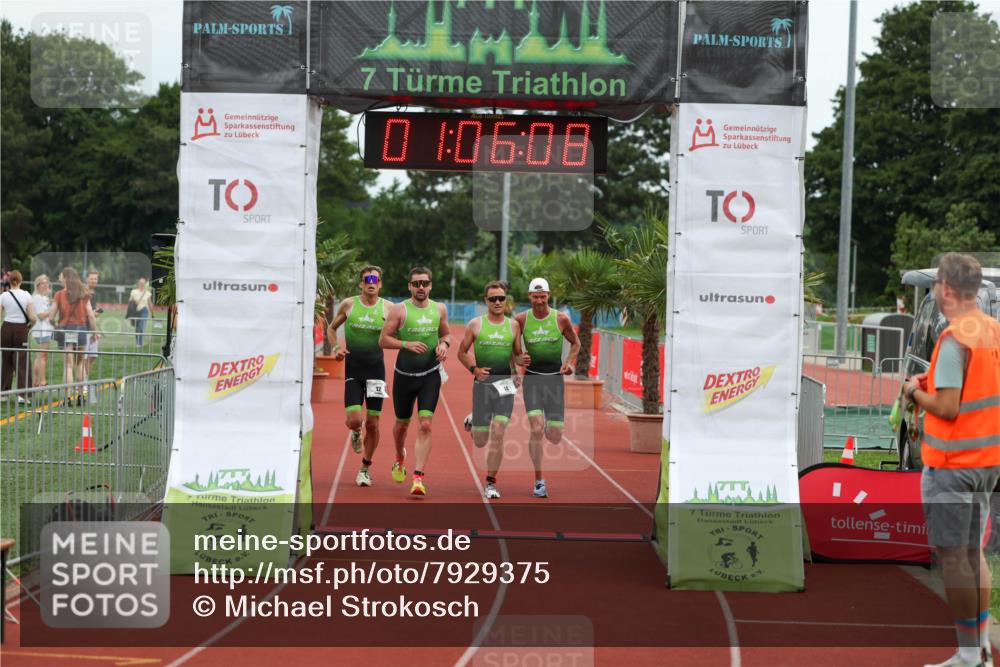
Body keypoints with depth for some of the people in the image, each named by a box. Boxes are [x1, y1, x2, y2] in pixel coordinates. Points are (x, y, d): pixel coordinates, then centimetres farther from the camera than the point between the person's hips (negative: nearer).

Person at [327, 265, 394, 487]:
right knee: (354, 420, -13)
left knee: (372, 423, 2)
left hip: (376, 369, 0)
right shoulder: (348, 305, 0)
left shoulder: (388, 308, -1)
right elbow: (332, 328, 14)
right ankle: (356, 434, 25)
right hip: (353, 369, 0)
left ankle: (365, 468, 21)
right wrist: (336, 347, -2)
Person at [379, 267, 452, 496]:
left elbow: (446, 334, 18)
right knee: (402, 424, 15)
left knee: (425, 425, -13)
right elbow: (383, 340, -6)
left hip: (430, 375, 1)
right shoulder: (399, 310, -6)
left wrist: (444, 344, -4)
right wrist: (407, 344, -20)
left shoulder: (439, 309, 4)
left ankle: (418, 477, -15)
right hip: (404, 375, -1)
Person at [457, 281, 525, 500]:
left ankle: (491, 483, -1)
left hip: (504, 383, 0)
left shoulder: (514, 325, 7)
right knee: (480, 441, 5)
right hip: (482, 383, 0)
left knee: (497, 435, -12)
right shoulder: (475, 325, 2)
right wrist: (474, 369, -8)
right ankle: (472, 423, 44)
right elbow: (462, 352, 9)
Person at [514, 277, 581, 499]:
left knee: (555, 437, 1)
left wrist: (569, 362, -4)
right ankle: (539, 482, -6)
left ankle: (548, 427, 41)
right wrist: (518, 360, -10)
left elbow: (575, 343, 13)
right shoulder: (521, 319, -2)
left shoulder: (561, 319, -2)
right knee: (536, 430, -17)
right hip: (532, 378, -1)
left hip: (555, 378, 1)